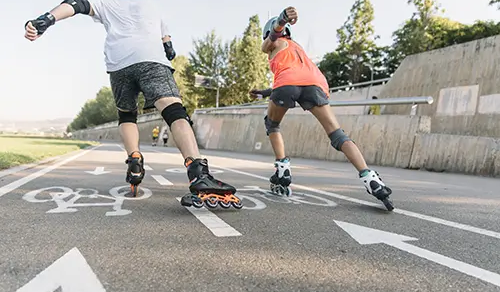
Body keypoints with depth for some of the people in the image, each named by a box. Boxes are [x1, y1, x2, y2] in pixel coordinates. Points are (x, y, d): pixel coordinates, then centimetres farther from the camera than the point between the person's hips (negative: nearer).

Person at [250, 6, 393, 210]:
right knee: (338, 136, -2)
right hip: (316, 83, 4)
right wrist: (265, 92, 57)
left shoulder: (273, 44, 30)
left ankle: (282, 172, 12)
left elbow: (275, 29, 5)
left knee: (271, 125, 23)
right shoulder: (297, 48, 45)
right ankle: (369, 178, -23)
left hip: (287, 82, -4)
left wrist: (282, 18, -19)